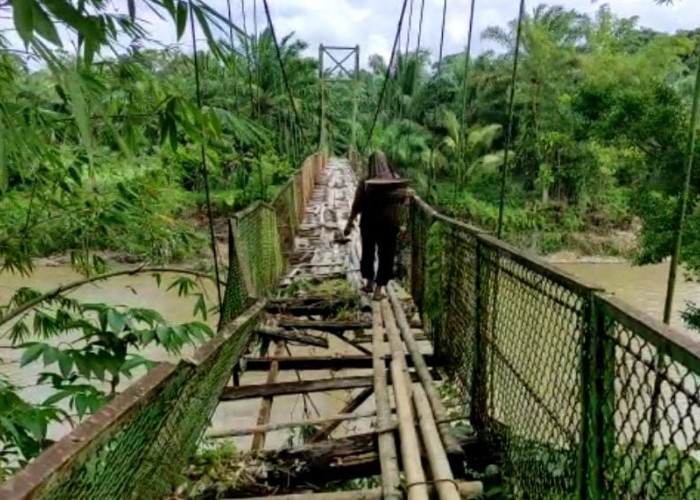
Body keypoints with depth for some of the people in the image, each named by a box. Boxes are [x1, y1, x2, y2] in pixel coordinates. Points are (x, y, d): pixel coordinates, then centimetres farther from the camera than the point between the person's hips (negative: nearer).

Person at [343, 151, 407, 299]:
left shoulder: (365, 183, -13)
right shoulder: (397, 181, -8)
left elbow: (357, 206, -8)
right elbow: (402, 199, 6)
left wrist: (350, 222, 4)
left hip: (369, 223, 0)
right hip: (390, 222, 1)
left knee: (368, 252, 18)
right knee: (386, 254, 9)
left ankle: (369, 281, 28)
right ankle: (381, 286, 8)